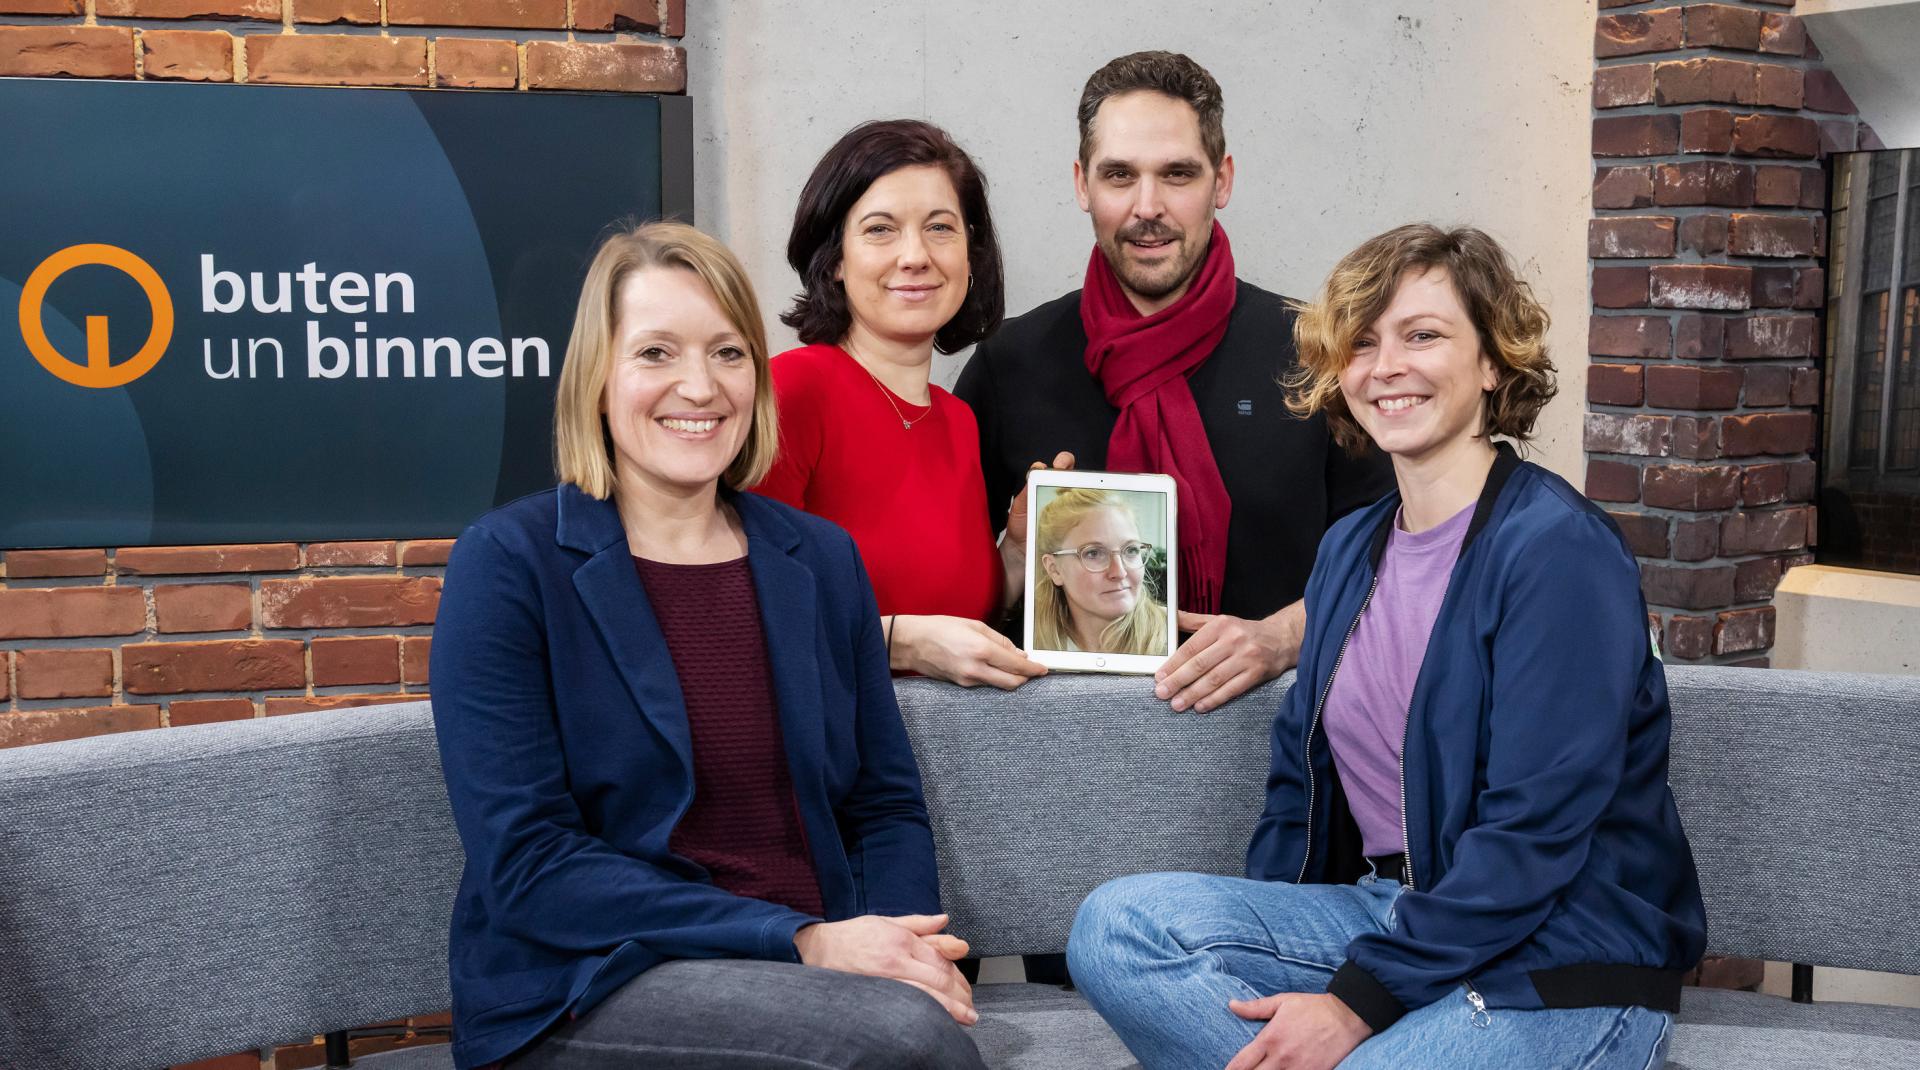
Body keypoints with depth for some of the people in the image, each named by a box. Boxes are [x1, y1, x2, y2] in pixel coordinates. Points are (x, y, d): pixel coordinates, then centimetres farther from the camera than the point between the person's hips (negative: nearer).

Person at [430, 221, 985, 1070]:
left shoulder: (822, 560, 10)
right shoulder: (506, 562, -4)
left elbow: (887, 807, 12)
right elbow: (527, 866, -10)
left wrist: (903, 947, -11)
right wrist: (803, 942, -18)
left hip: (821, 968, 4)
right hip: (581, 992, -4)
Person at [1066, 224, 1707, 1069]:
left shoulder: (1559, 550, -13)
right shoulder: (1350, 550, 12)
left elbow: (1534, 830, -19)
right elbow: (1301, 772, 14)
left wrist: (1360, 1001, -20)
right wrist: (1241, 953, 0)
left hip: (1561, 965, -7)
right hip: (1388, 910, 8)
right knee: (1115, 922, -15)